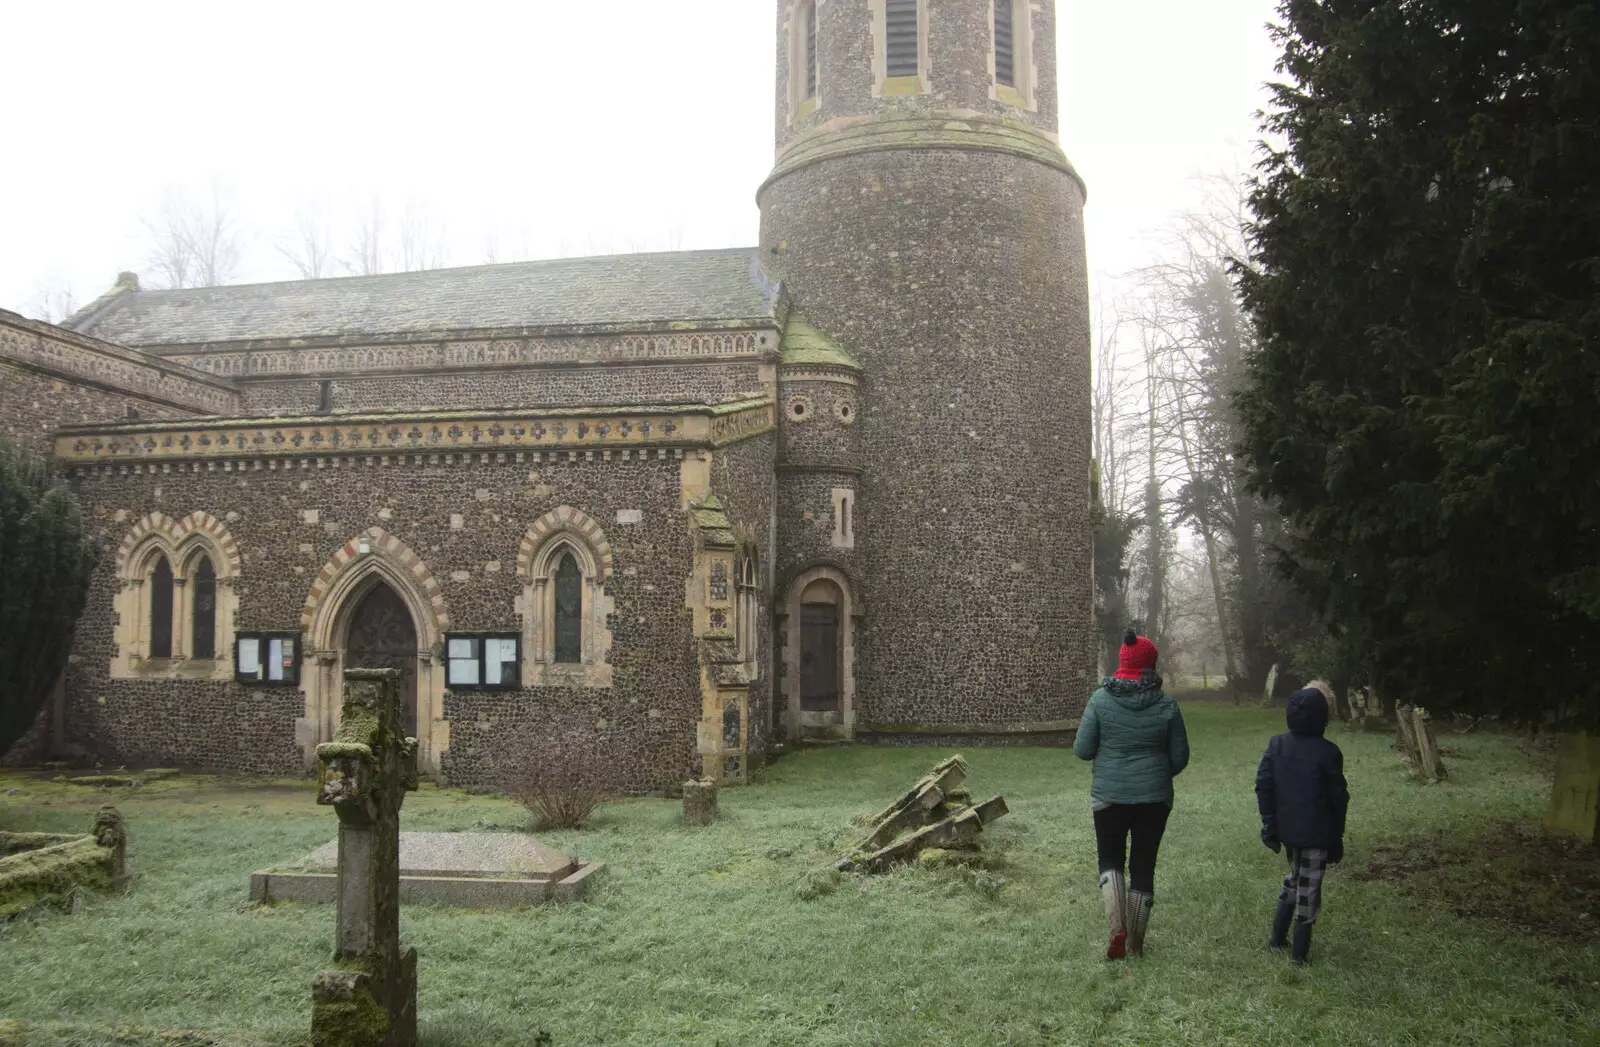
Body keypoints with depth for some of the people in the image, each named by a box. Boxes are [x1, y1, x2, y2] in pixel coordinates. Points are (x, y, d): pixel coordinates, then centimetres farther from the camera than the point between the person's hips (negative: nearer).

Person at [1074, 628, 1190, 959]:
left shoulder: (1100, 700, -10)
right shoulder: (1166, 706, -7)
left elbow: (1082, 749, -7)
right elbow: (1180, 758, 0)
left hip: (1109, 795, -1)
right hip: (1155, 798, 1)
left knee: (1110, 859, 16)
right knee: (1143, 865, 12)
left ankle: (1118, 928, -3)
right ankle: (1136, 941, 19)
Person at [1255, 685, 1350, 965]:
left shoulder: (1277, 744, -2)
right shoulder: (1327, 752, -14)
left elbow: (1262, 785, -1)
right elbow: (1338, 797, -7)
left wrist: (1270, 823, 6)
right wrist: (1337, 834, 4)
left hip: (1288, 829, 5)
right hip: (1317, 833, -4)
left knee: (1294, 878, 23)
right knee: (1309, 887, 5)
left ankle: (1277, 939, 25)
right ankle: (1299, 951, 10)